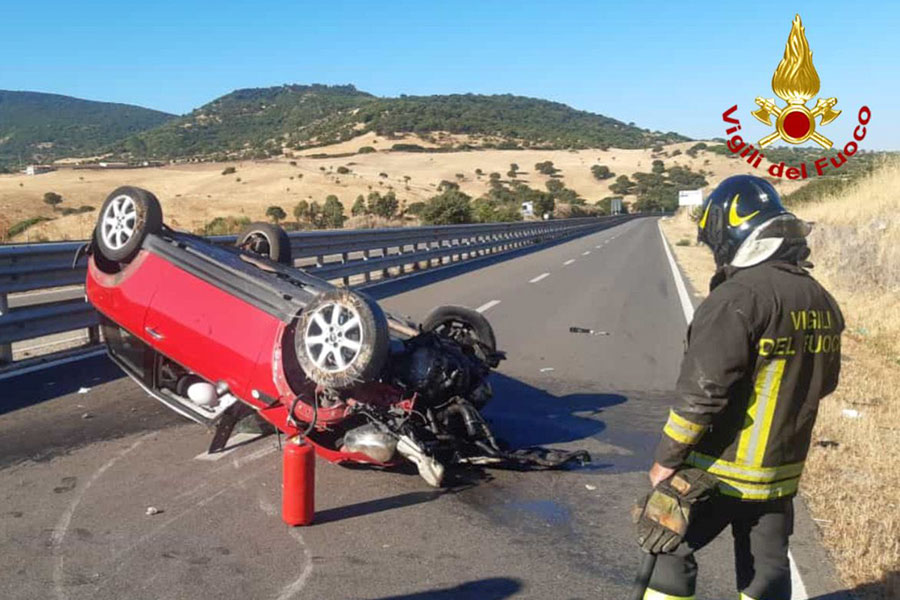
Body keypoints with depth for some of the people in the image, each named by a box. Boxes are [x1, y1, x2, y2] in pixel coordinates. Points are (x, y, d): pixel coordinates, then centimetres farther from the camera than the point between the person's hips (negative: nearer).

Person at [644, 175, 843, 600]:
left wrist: (666, 459, -15)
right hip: (782, 470, 7)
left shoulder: (738, 297, -22)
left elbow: (702, 390, -24)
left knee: (672, 549, 10)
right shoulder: (820, 300, 3)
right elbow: (824, 382, 15)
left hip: (720, 469, -7)